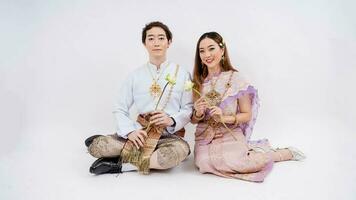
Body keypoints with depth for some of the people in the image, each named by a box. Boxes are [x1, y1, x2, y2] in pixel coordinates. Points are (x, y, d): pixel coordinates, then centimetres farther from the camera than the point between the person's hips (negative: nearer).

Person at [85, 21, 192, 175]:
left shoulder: (181, 74, 4)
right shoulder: (135, 75, 8)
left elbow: (188, 109, 2)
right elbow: (120, 110, 6)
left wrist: (172, 120, -18)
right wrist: (130, 131, -13)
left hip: (169, 134, 0)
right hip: (140, 133, 1)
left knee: (180, 149, -37)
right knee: (95, 145, -19)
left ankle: (120, 160, -17)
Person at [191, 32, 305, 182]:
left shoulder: (236, 79, -4)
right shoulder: (197, 81, 4)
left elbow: (247, 114, 0)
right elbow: (193, 120, 8)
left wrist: (224, 118, -17)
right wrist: (198, 113, -15)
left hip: (230, 135, -3)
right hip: (205, 137, 3)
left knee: (229, 161, -31)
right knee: (203, 161, -27)